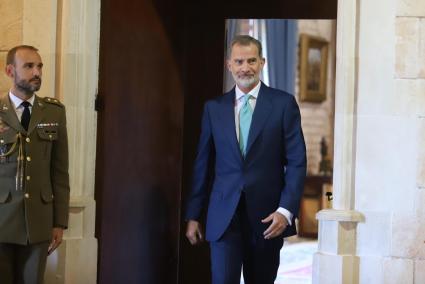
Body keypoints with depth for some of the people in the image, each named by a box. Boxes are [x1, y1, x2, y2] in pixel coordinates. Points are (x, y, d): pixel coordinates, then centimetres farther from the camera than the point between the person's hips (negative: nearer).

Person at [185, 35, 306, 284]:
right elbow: (203, 165, 11)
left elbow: (297, 162, -2)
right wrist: (193, 215, 9)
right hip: (224, 215, 1)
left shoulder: (283, 104, 1)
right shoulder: (214, 108, 8)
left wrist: (286, 210, -12)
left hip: (267, 217, -1)